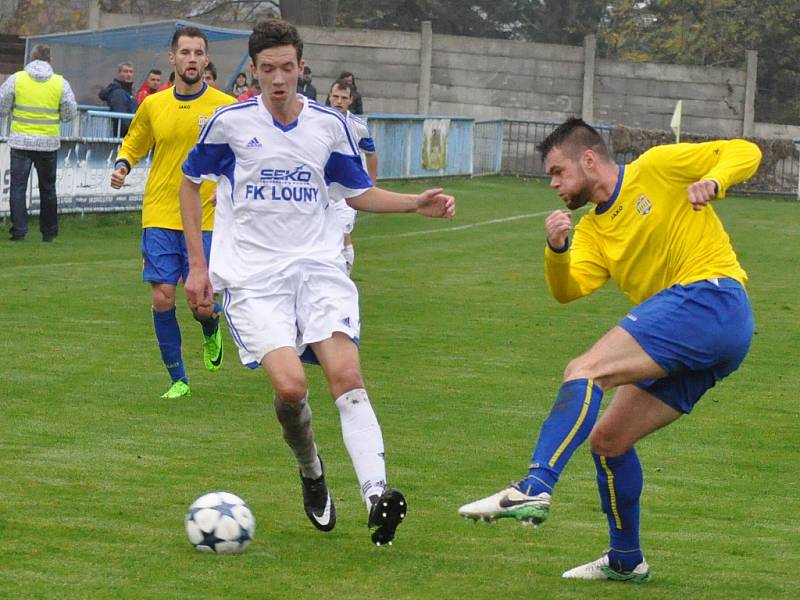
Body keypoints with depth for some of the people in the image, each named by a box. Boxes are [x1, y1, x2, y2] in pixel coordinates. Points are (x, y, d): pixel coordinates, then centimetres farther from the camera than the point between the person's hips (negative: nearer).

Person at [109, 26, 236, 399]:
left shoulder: (224, 106, -2)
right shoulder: (153, 105, 5)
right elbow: (132, 146, 19)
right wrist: (121, 166, -2)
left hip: (205, 218, -2)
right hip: (159, 217, 2)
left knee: (201, 305, -6)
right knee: (162, 297, -6)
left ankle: (212, 332, 33)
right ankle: (178, 380, 9)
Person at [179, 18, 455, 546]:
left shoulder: (329, 125, 6)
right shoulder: (231, 123, -1)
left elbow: (360, 192, 19)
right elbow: (190, 183, 13)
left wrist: (417, 204, 2)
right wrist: (197, 265, 8)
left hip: (318, 266, 2)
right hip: (253, 278, -2)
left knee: (346, 374, -19)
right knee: (291, 386, -20)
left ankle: (376, 493, -29)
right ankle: (311, 472, 11)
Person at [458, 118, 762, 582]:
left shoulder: (656, 168, 4)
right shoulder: (592, 229, 22)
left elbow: (745, 152, 4)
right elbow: (569, 289, 4)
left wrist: (712, 182, -15)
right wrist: (556, 248, -15)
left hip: (710, 297, -9)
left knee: (585, 371, -22)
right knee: (607, 439, 13)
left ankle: (534, 489, -35)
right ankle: (626, 561, 27)